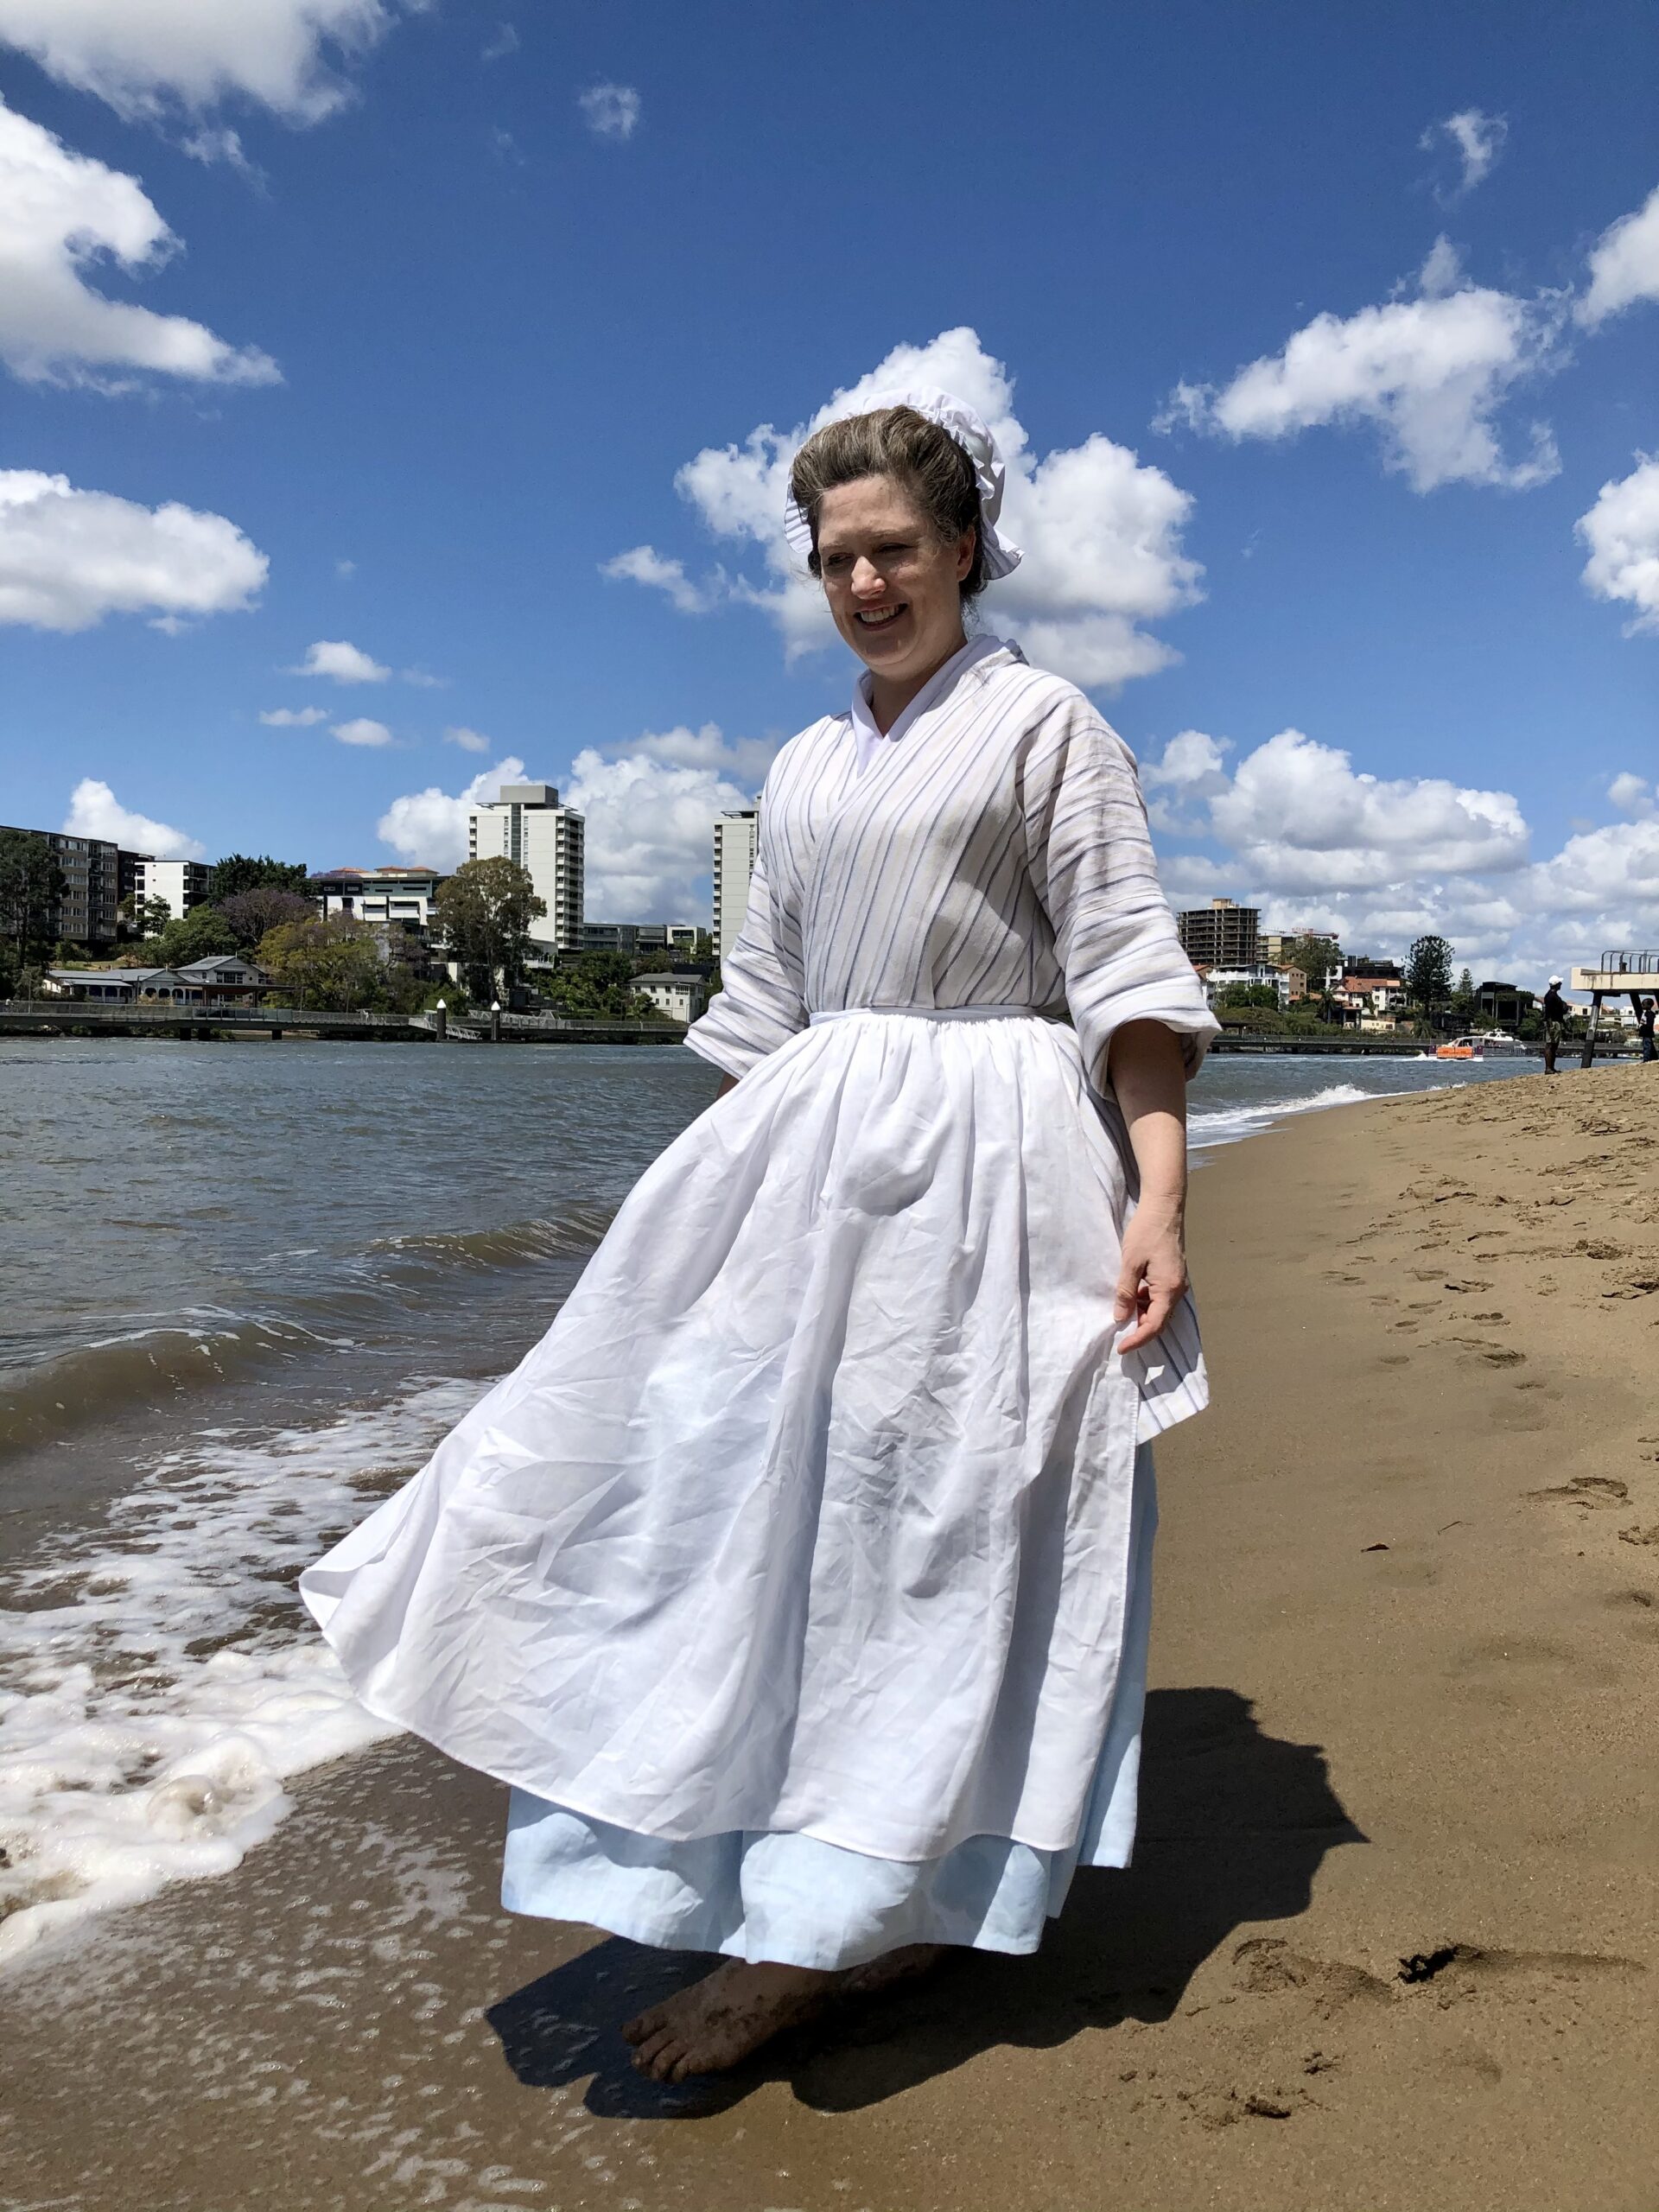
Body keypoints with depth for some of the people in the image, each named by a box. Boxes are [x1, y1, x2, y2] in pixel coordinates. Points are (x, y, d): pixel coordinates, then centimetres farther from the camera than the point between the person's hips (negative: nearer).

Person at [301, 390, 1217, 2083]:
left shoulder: (1045, 724, 1)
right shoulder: (802, 770, 17)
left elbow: (1129, 972, -7)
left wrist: (1157, 1197, -17)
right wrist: (733, 1189, 14)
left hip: (990, 1154, -5)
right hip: (819, 1158, 6)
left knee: (943, 1512, -1)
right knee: (764, 1477, 2)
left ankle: (823, 1926, 9)